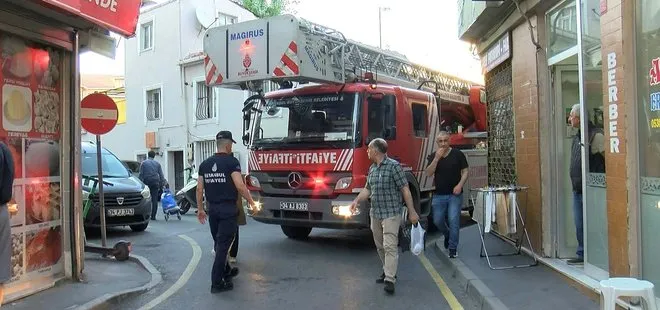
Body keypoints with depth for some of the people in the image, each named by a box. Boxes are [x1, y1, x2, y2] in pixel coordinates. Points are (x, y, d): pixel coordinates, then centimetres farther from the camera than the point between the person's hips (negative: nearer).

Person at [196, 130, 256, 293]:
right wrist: (251, 202, -5)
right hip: (228, 209, -6)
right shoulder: (232, 162, -10)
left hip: (212, 209, 6)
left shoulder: (205, 164, 8)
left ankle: (226, 271, 35)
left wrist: (200, 209, 17)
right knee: (223, 244, -3)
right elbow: (240, 186, -17)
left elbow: (199, 189, 9)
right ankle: (217, 282, -1)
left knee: (219, 243, 19)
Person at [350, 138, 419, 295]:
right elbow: (368, 189, 19)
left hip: (391, 214, -8)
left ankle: (390, 280, -11)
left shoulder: (393, 166, -11)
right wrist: (357, 200, 0)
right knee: (380, 246, 14)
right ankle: (388, 271, 29)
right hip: (375, 214, 8)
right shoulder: (372, 168, 12)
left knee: (390, 246, -11)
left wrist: (412, 212, -12)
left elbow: (405, 189, -11)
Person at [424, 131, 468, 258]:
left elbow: (465, 171, -1)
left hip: (455, 194, -3)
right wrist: (437, 158, -17)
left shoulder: (458, 154, -3)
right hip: (439, 195, 3)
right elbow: (428, 173, -8)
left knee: (453, 220, -6)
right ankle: (447, 235, 38)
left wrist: (460, 185, -16)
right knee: (437, 220, 8)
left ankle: (453, 247, 7)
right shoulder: (433, 156, 4)